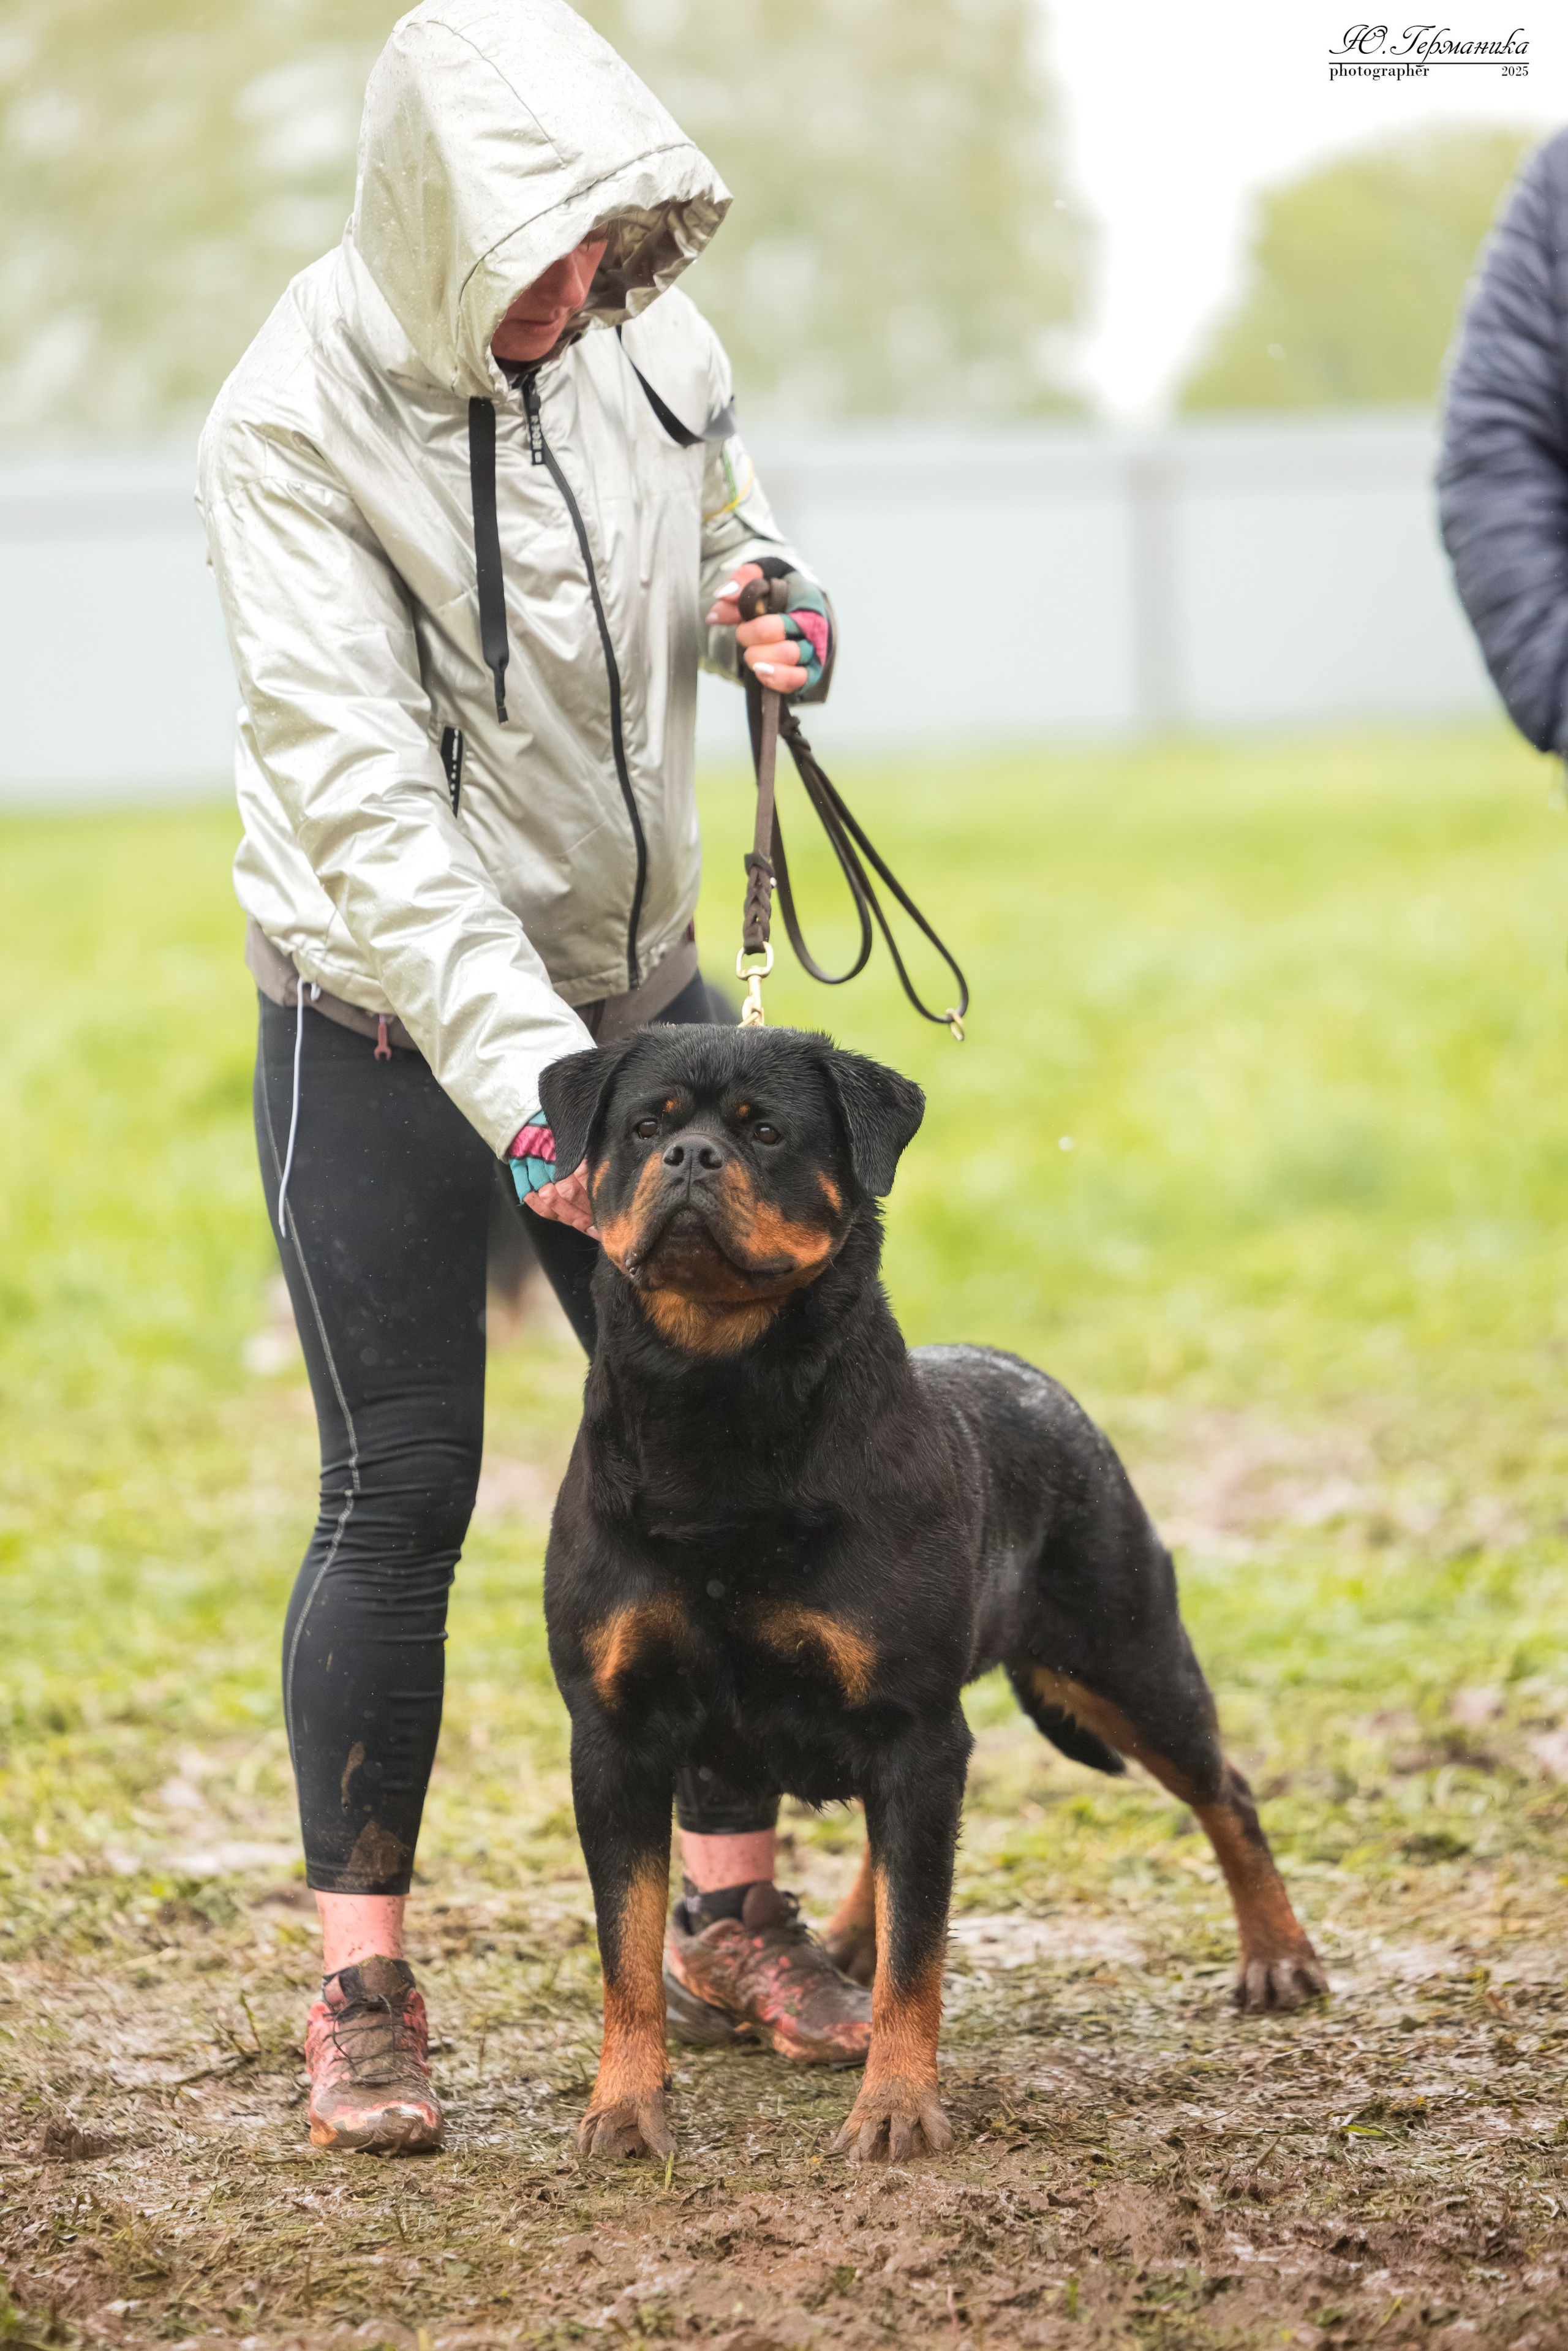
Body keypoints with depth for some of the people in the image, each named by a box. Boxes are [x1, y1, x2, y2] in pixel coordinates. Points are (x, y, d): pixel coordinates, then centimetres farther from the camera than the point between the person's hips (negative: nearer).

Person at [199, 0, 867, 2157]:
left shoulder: (645, 338, -5)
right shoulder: (297, 425, -22)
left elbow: (721, 521, 16)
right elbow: (356, 789, -27)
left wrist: (766, 610, -10)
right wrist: (517, 1077, -35)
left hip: (636, 983, 5)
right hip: (384, 1021, -5)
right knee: (400, 1491, -4)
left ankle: (732, 1920, 19)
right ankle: (362, 1989, 6)